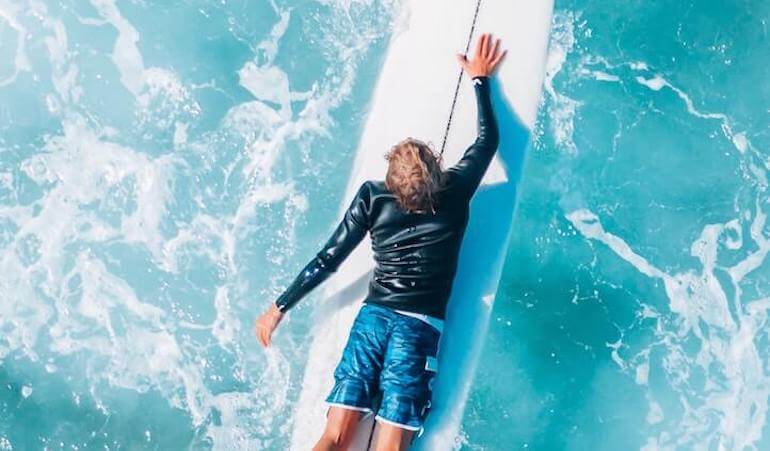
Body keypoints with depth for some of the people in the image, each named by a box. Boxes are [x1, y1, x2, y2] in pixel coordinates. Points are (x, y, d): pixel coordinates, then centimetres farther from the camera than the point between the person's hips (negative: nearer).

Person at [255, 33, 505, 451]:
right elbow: (488, 138, 14)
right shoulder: (456, 192, -3)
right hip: (421, 327, -1)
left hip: (373, 317, 1)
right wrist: (480, 79, 25)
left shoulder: (372, 196, -2)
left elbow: (327, 260, 2)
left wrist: (279, 307, 13)